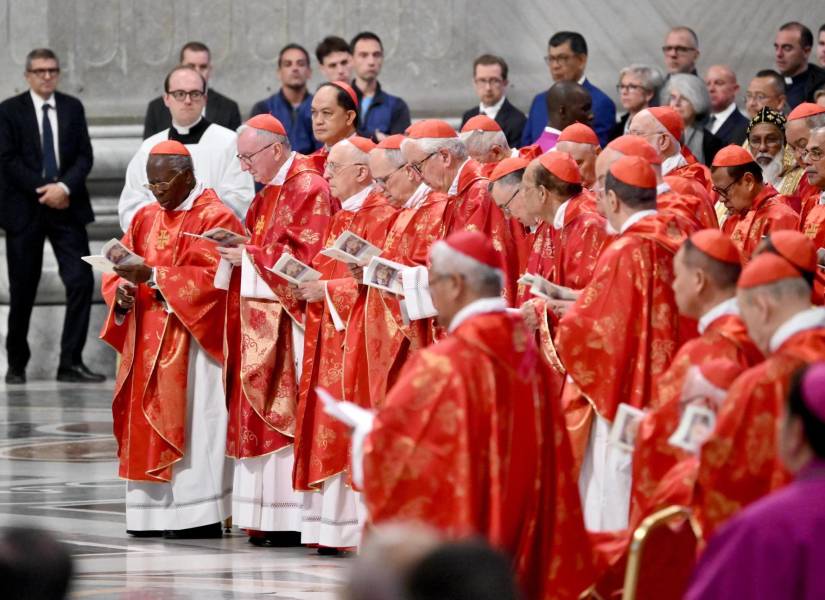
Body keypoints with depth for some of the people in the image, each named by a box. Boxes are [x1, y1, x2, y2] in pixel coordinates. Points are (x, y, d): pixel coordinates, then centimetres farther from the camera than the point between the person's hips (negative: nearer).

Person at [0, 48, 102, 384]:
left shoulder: (73, 108, 9)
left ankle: (71, 363, -8)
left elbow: (84, 156, 4)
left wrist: (65, 187, -14)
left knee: (81, 280, -10)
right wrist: (43, 190, -14)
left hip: (66, 206, 2)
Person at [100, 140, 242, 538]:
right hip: (147, 342, 7)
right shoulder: (146, 218, 16)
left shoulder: (215, 218, -6)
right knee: (147, 426, 4)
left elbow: (212, 277, -17)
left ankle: (198, 515, -9)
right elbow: (119, 269, 14)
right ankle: (152, 512, 7)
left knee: (188, 425, -10)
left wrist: (152, 277, -23)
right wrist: (121, 291, -9)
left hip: (192, 341, -7)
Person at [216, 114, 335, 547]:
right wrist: (236, 249, 3)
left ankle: (290, 517, -7)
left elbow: (303, 254, -18)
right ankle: (268, 517, 8)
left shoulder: (309, 189, -10)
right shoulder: (268, 192, 19)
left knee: (284, 411, -9)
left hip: (289, 322, -10)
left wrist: (249, 255, -13)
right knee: (260, 413, 6)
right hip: (260, 321, 10)